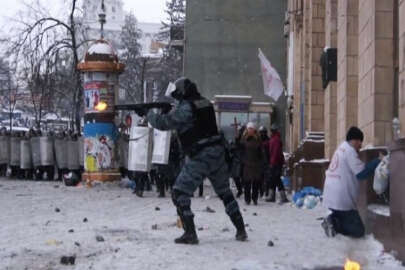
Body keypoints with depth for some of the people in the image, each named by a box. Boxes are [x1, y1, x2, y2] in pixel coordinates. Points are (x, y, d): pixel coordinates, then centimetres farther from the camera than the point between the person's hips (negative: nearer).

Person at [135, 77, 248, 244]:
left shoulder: (186, 108, -12)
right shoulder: (204, 103, 13)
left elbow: (164, 123, -11)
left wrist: (147, 113, 2)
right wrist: (171, 112, 14)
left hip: (200, 157, -8)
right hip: (217, 152, 8)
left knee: (179, 194, 0)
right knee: (225, 192, 19)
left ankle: (190, 234, -6)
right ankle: (241, 230, 21)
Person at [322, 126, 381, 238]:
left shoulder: (341, 148, 16)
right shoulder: (349, 150, -11)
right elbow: (361, 173, -15)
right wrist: (377, 162, -6)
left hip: (330, 197, 9)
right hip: (341, 199, -9)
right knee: (358, 231, -5)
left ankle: (332, 221, -2)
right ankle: (334, 222, -17)